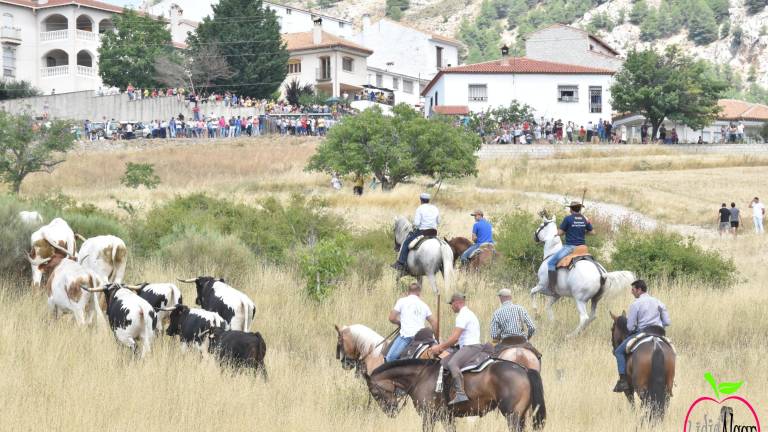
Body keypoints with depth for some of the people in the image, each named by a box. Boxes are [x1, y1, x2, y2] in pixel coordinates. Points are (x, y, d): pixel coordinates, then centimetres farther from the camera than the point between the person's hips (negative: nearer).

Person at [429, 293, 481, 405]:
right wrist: (442, 347, 18)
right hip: (466, 347, 11)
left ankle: (461, 394, -45)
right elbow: (456, 338, 26)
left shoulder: (462, 316, -11)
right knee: (443, 362, 13)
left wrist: (439, 347, -7)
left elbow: (454, 338, -17)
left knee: (452, 363, -33)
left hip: (471, 347, -11)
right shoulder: (468, 314, 25)